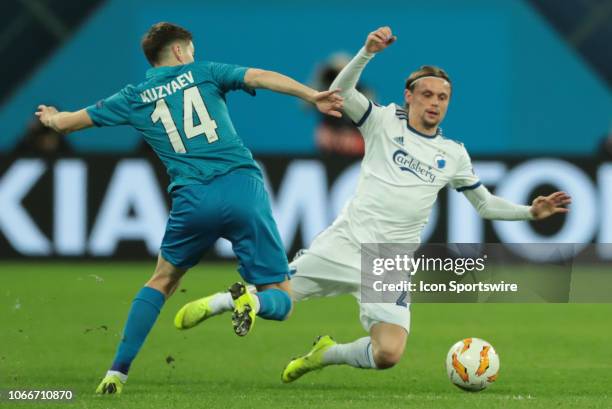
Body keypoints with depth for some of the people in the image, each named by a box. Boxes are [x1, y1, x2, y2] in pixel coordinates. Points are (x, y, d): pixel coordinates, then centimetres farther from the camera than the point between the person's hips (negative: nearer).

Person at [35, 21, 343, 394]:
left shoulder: (135, 99, 18)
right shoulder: (203, 73, 15)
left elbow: (65, 123, 26)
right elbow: (260, 77, -2)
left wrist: (51, 117, 49)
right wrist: (313, 96, -10)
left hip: (193, 199, 1)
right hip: (244, 188, -1)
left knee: (163, 280, 26)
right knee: (280, 301, 6)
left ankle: (117, 373, 16)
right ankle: (249, 300, -31)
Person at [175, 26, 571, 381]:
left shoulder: (453, 154, 12)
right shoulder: (385, 122, 4)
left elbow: (485, 204, 22)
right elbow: (342, 91, -12)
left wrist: (531, 211, 8)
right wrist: (369, 52, -26)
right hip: (344, 244, -2)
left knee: (388, 355, -17)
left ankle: (326, 354, 15)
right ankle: (218, 302, 28)